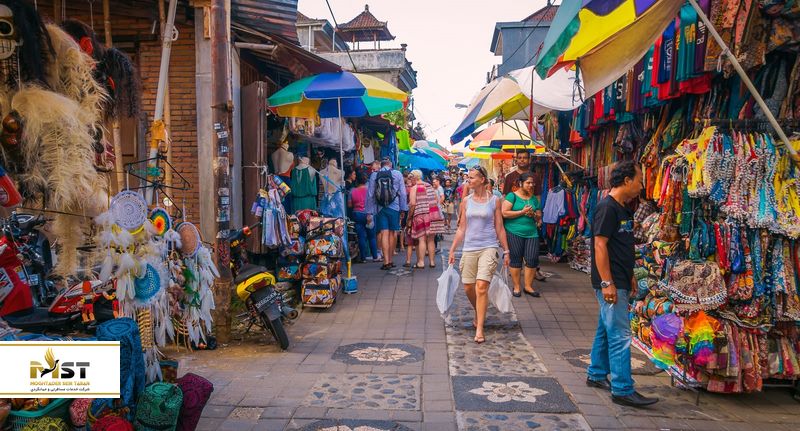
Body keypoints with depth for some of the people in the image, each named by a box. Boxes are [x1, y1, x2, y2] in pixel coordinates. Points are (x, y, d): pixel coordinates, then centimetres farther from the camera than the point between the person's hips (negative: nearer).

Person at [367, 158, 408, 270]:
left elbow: (370, 194, 2)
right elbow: (403, 193, 0)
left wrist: (369, 211, 6)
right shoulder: (397, 174, 0)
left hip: (380, 208, 0)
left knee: (384, 234, -1)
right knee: (393, 233, 9)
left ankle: (386, 262, -9)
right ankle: (390, 260, 16)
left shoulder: (374, 175, 1)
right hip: (394, 207, 0)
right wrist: (404, 208, 7)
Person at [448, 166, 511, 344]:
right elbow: (461, 228, 11)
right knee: (468, 287, 8)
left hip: (488, 247, -4)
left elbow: (500, 228, 5)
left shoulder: (494, 201, 0)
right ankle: (479, 314, 38)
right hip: (469, 248, 4)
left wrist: (506, 251, 4)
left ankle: (479, 329, -9)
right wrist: (452, 250, 9)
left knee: (481, 287, -14)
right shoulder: (466, 201, 8)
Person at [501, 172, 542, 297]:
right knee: (516, 259, 3)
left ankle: (528, 286, 13)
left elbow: (539, 217, 17)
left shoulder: (534, 198, 14)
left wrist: (533, 214, -6)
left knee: (532, 259, -2)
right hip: (514, 232, -4)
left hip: (531, 233, 4)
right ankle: (516, 287, 14)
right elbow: (504, 213, -11)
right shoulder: (512, 196, -2)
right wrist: (522, 212, -13)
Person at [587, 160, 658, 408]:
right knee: (620, 335, -8)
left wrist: (629, 277, 22)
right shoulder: (607, 207, -15)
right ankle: (622, 390, -3)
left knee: (606, 330, 17)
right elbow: (600, 245, -20)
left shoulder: (623, 210, 14)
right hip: (611, 283, -10)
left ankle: (596, 375, 28)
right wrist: (607, 283, -23)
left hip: (620, 282, 10)